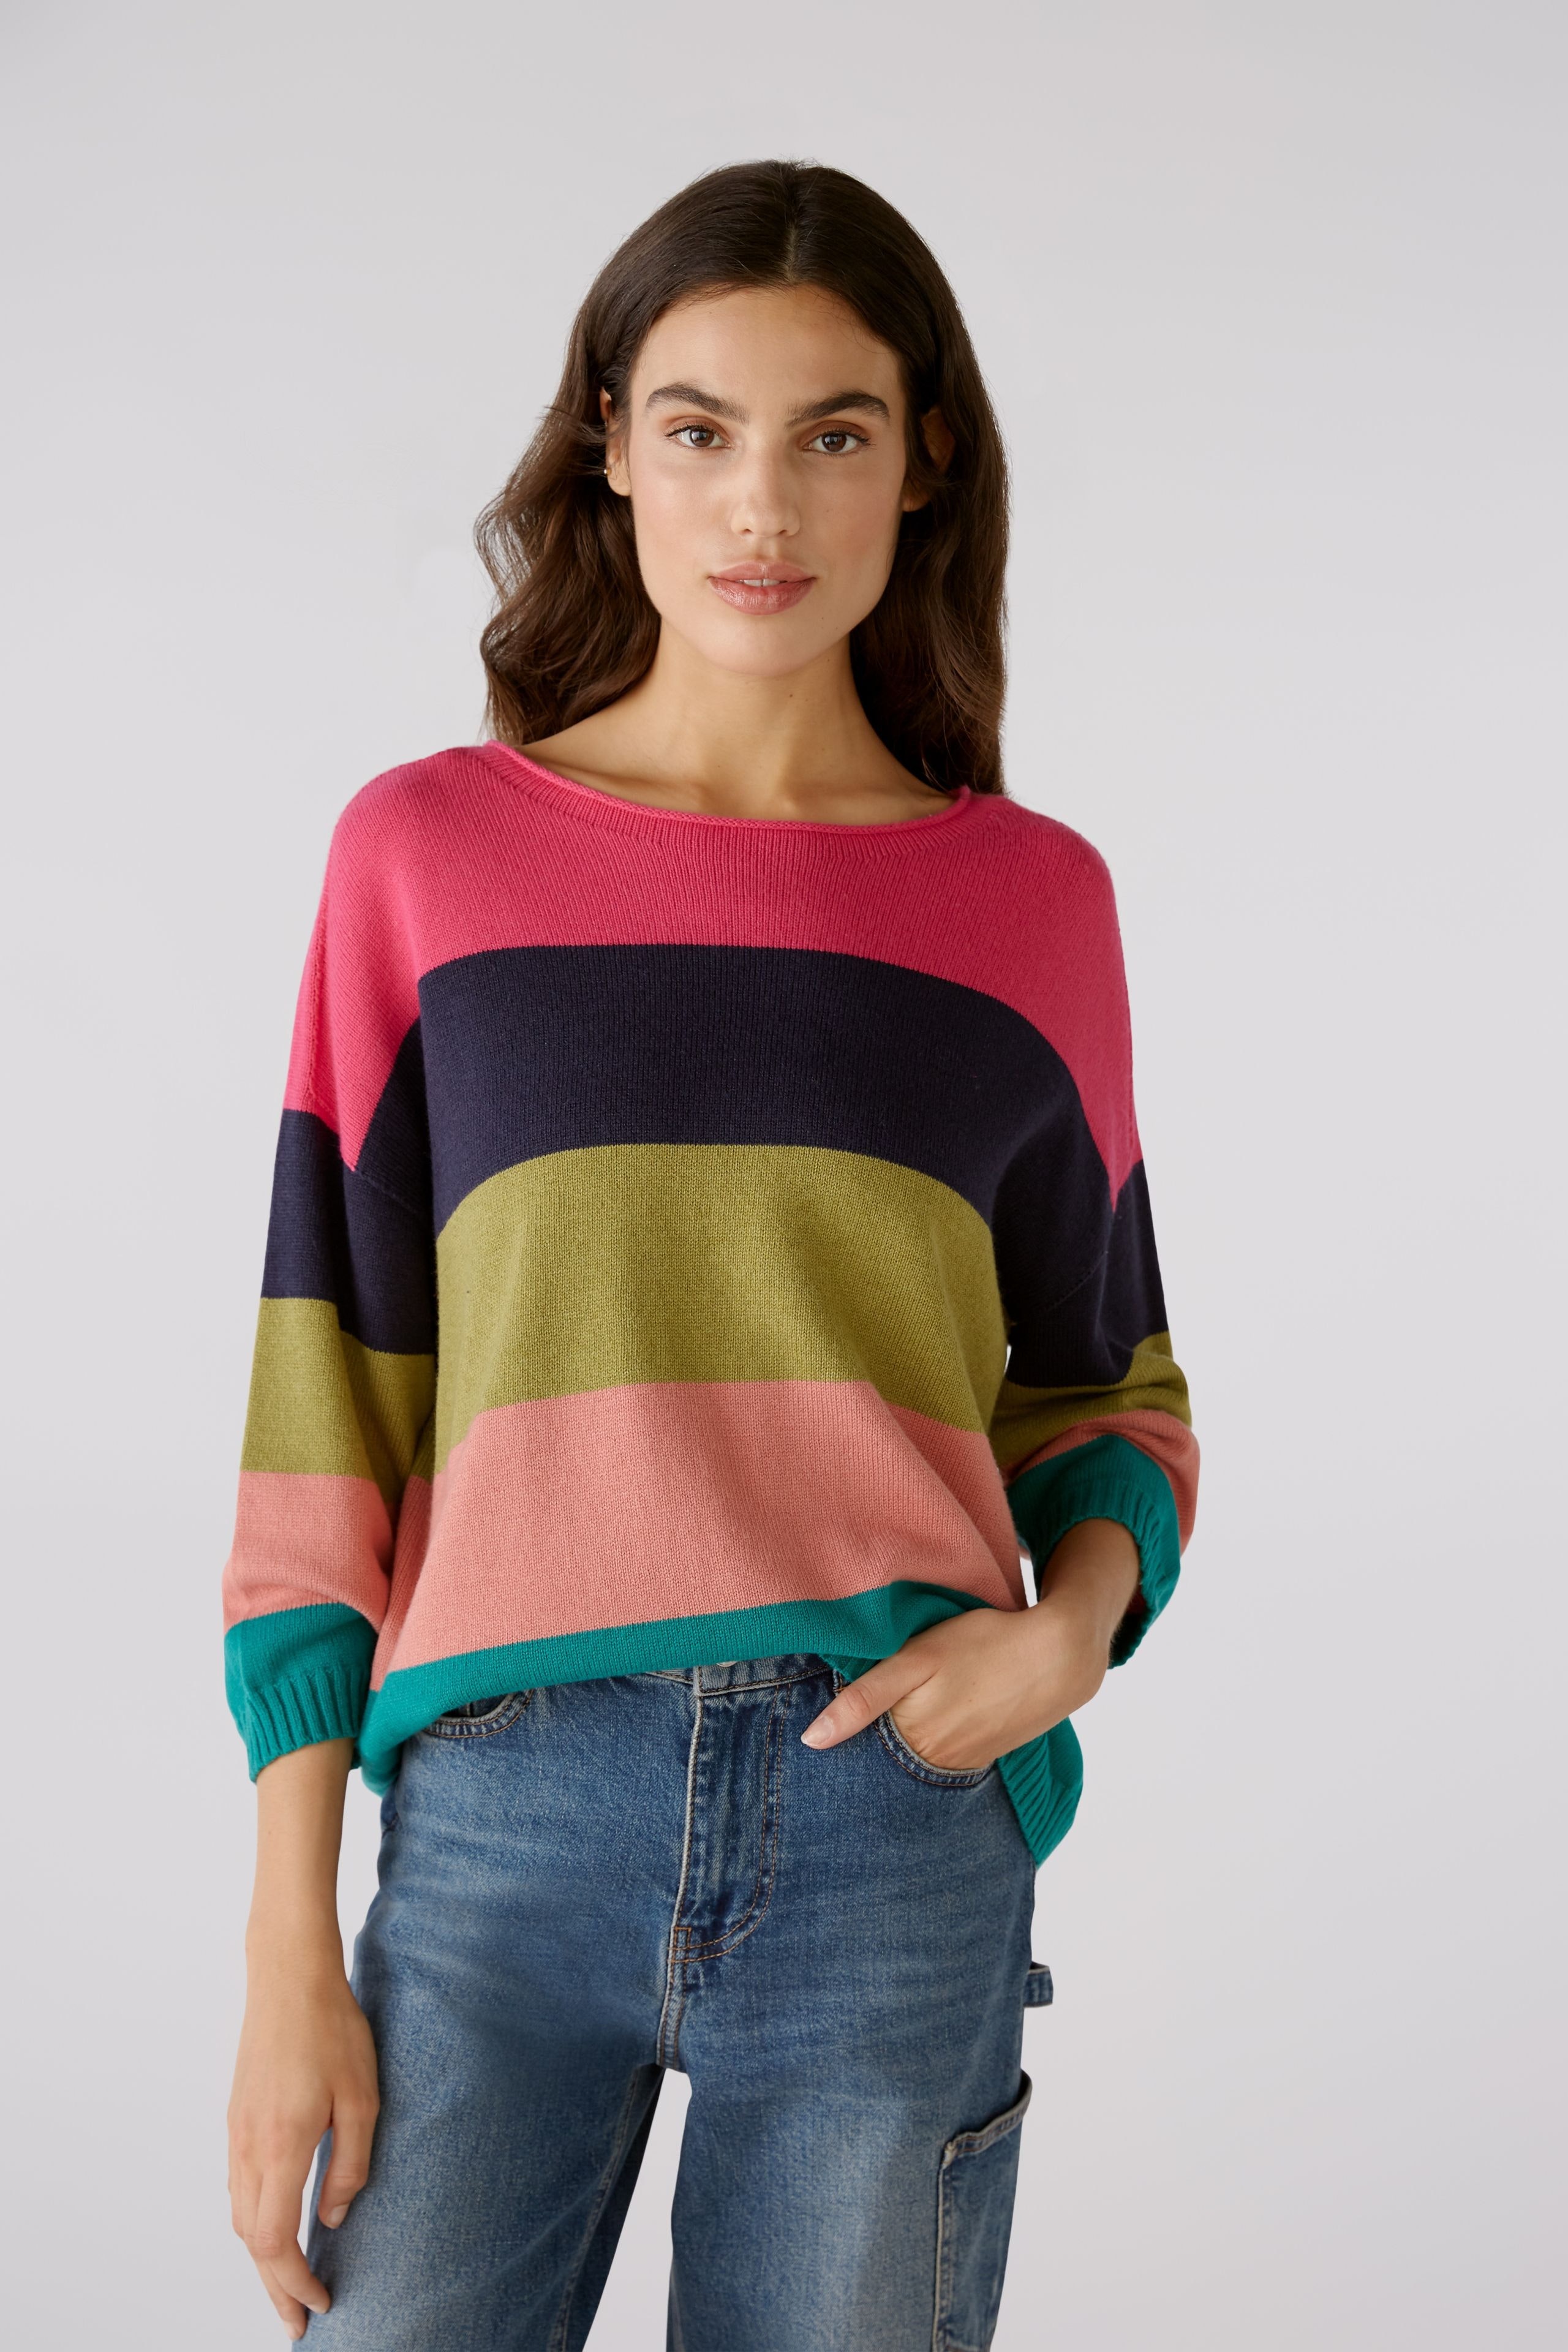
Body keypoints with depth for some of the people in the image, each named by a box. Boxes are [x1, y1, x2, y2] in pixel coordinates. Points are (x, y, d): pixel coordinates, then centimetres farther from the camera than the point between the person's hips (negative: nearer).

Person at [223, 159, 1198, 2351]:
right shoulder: (429, 852, 5)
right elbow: (326, 1408, 3)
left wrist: (1070, 1622, -7)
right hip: (502, 1814, 0)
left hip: (902, 1819, 1)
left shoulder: (1031, 898, 7)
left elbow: (1106, 1390, 15)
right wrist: (290, 1948, 0)